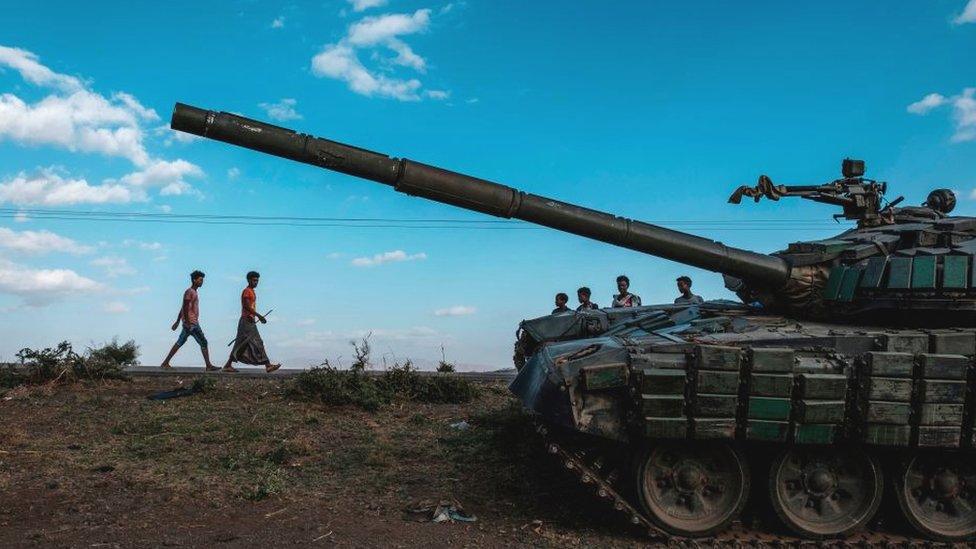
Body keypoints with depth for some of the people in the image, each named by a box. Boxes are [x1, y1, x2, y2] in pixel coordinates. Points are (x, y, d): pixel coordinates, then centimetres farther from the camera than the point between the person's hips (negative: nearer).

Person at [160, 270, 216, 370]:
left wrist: (178, 321, 25)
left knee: (179, 343, 10)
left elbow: (182, 308, 23)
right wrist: (187, 322, -25)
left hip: (193, 323, 9)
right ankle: (208, 365, -5)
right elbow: (185, 307, -19)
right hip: (191, 323, -9)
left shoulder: (193, 292, 19)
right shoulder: (189, 292, -11)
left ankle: (165, 363, 11)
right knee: (203, 342, -7)